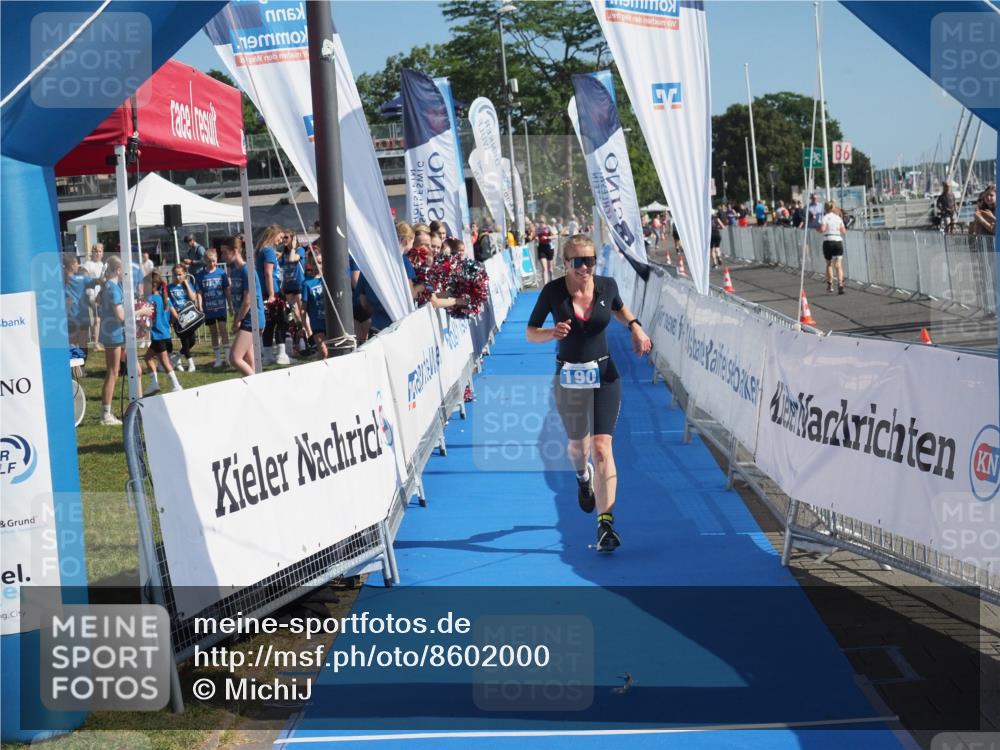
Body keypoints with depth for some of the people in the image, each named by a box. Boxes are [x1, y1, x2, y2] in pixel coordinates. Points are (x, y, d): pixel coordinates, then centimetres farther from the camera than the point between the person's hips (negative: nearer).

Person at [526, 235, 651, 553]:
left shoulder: (606, 285, -5)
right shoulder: (553, 291, -11)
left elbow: (619, 308, 18)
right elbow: (530, 332, -4)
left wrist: (634, 326, -1)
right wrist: (552, 333, -25)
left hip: (605, 375, 0)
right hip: (568, 379, 0)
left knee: (601, 446, -12)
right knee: (578, 444, 17)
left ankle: (606, 523, -13)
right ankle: (583, 477, 56)